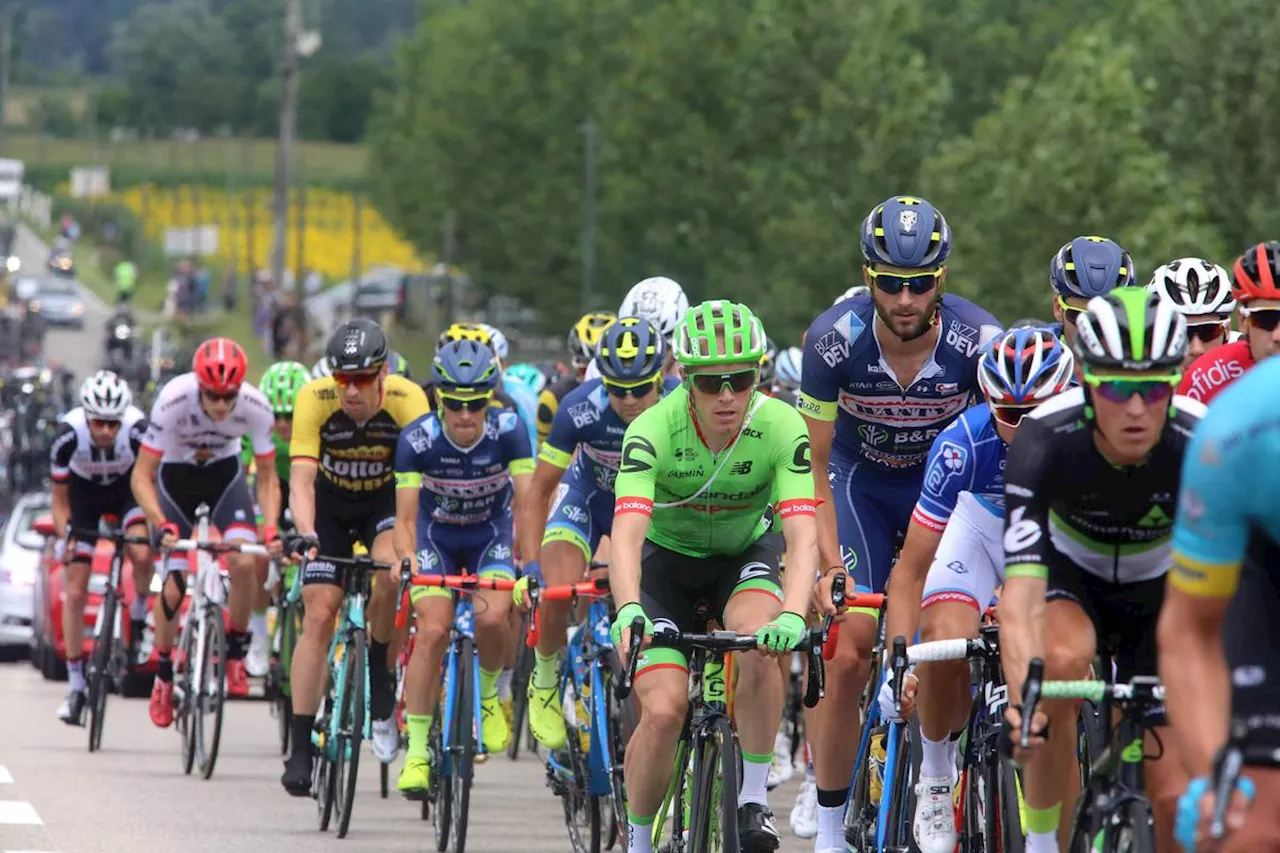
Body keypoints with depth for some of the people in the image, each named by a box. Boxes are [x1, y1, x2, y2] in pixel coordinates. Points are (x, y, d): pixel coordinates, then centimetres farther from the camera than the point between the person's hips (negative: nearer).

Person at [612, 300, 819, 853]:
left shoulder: (781, 427, -26)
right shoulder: (654, 430, -29)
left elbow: (802, 533, -35)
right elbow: (627, 531, -40)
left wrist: (793, 613, -53)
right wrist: (628, 610, -59)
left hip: (744, 555, 1)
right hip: (666, 562, -1)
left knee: (760, 644, -32)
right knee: (664, 711, -17)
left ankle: (754, 799, -16)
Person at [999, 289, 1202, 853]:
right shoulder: (1046, 440, -33)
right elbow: (1021, 591, -41)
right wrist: (1021, 698, -56)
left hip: (1158, 590, 1)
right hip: (1070, 573, -1)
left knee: (1177, 798, -10)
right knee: (1062, 659, -36)